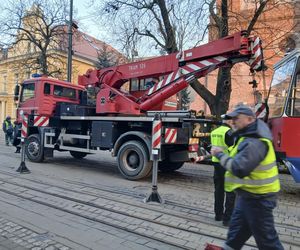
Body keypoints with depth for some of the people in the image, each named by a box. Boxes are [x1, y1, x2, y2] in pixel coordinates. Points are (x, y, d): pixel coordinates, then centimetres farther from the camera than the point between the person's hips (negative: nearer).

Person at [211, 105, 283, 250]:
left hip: (257, 197, -10)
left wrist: (220, 155, -21)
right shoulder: (249, 137, 9)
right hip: (249, 194, 10)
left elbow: (239, 169, -33)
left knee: (265, 237, 6)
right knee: (237, 228, 25)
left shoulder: (255, 142, -27)